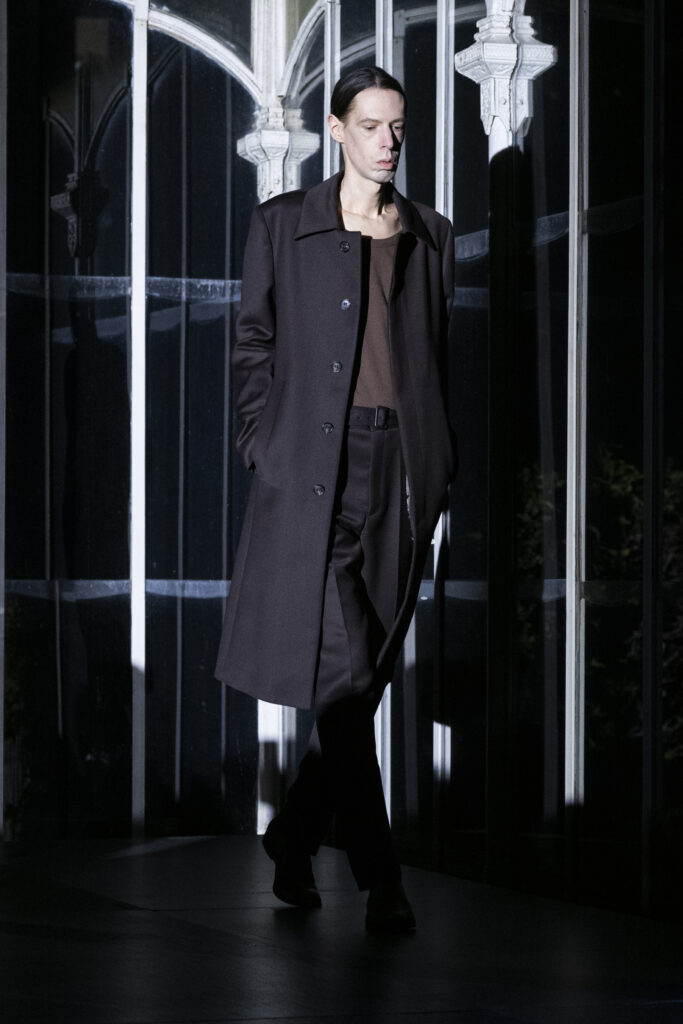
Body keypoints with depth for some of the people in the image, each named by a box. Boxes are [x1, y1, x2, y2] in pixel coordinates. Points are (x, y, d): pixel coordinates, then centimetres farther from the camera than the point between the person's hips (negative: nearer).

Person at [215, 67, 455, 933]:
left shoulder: (430, 237, 14)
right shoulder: (283, 225, 4)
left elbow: (439, 362, 15)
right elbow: (254, 345, 6)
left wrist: (438, 472, 9)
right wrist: (266, 446, -3)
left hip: (402, 470, 4)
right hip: (315, 469, -4)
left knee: (366, 674, 5)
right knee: (342, 667, -12)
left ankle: (294, 840, 23)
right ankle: (379, 878, -8)